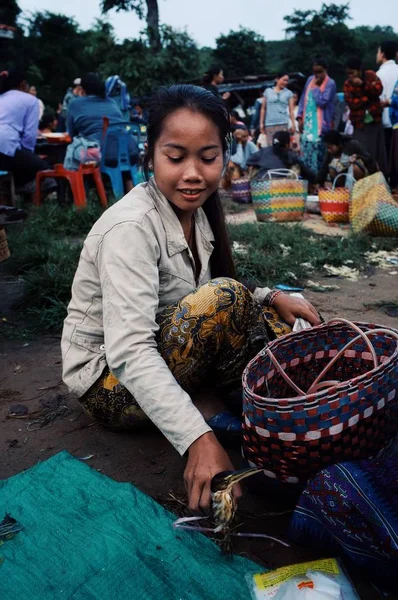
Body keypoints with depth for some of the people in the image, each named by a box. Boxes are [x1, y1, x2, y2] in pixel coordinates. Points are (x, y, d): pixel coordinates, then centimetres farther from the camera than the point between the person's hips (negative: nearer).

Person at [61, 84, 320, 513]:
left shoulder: (197, 210, 0)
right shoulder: (131, 227, -25)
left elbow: (203, 303, 9)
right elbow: (128, 352, -34)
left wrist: (269, 298, -7)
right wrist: (197, 438, -42)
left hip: (160, 358, 8)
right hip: (111, 381, -8)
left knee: (291, 321, -1)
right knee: (224, 299, -31)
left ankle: (205, 401, -6)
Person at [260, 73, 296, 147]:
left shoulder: (289, 93, 11)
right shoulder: (268, 91, 12)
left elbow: (291, 110, 6)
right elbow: (263, 109, 13)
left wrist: (293, 124, -4)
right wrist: (261, 123, 7)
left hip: (283, 124, -1)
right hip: (269, 124, 1)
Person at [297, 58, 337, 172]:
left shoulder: (330, 83, -6)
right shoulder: (310, 80, 12)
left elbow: (322, 102, -17)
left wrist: (316, 87, -8)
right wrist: (300, 117, 8)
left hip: (320, 124, -6)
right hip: (307, 121, 6)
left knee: (317, 149, -12)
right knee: (306, 147, 5)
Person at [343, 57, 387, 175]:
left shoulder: (371, 75, 3)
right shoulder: (347, 83, 0)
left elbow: (378, 90, -13)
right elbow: (351, 103, -13)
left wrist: (363, 84, -21)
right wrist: (370, 97, -12)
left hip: (376, 122, 1)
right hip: (360, 125, -1)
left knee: (380, 155, 5)